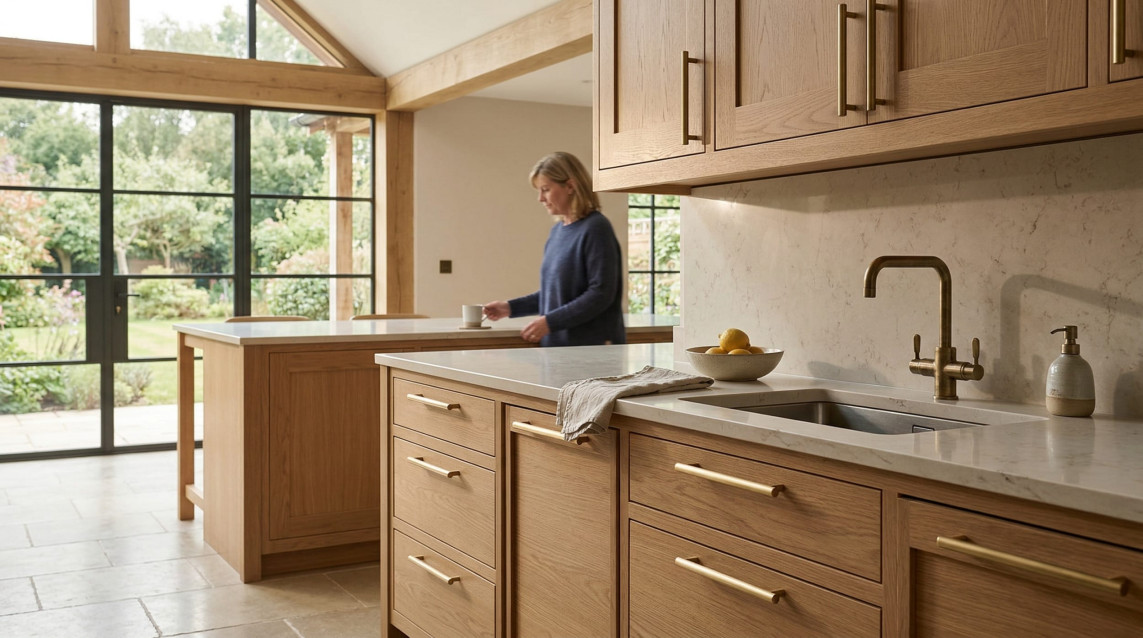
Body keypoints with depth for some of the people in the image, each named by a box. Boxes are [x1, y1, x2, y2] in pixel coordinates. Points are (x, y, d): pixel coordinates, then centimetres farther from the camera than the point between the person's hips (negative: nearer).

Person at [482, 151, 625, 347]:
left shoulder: (596, 228, -11)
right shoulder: (557, 230, 11)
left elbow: (600, 294, -16)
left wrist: (550, 322, -18)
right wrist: (511, 307, 9)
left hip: (592, 347, -6)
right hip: (557, 344, 6)